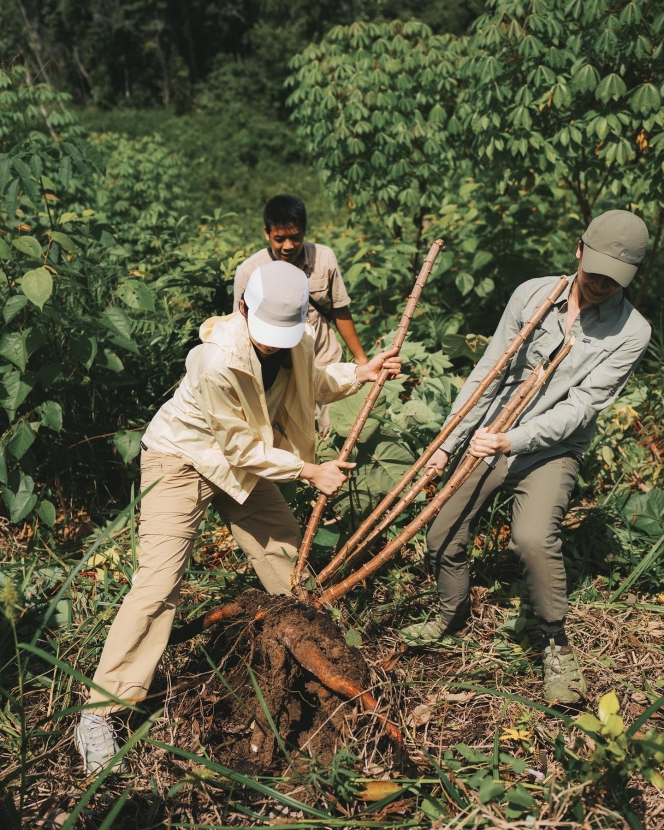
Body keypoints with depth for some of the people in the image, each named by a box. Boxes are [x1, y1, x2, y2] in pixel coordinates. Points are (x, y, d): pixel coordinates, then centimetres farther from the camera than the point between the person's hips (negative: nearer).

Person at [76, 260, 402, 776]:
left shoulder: (295, 341, -13)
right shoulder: (220, 358, -35)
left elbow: (309, 385, 9)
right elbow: (243, 448, -26)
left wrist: (358, 374, -7)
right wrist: (310, 472, -19)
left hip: (242, 460, 7)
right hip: (182, 458, -7)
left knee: (285, 550, 12)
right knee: (159, 581, -12)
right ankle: (99, 711, -4)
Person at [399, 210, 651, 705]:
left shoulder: (629, 333, -12)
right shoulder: (533, 294, -5)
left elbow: (578, 408, -17)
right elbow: (488, 372, -1)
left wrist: (512, 442, -30)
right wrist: (448, 443, -1)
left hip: (553, 449, -4)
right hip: (490, 437, 4)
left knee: (534, 538, -30)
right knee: (444, 538, 8)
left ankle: (557, 645, -5)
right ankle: (453, 617, 39)